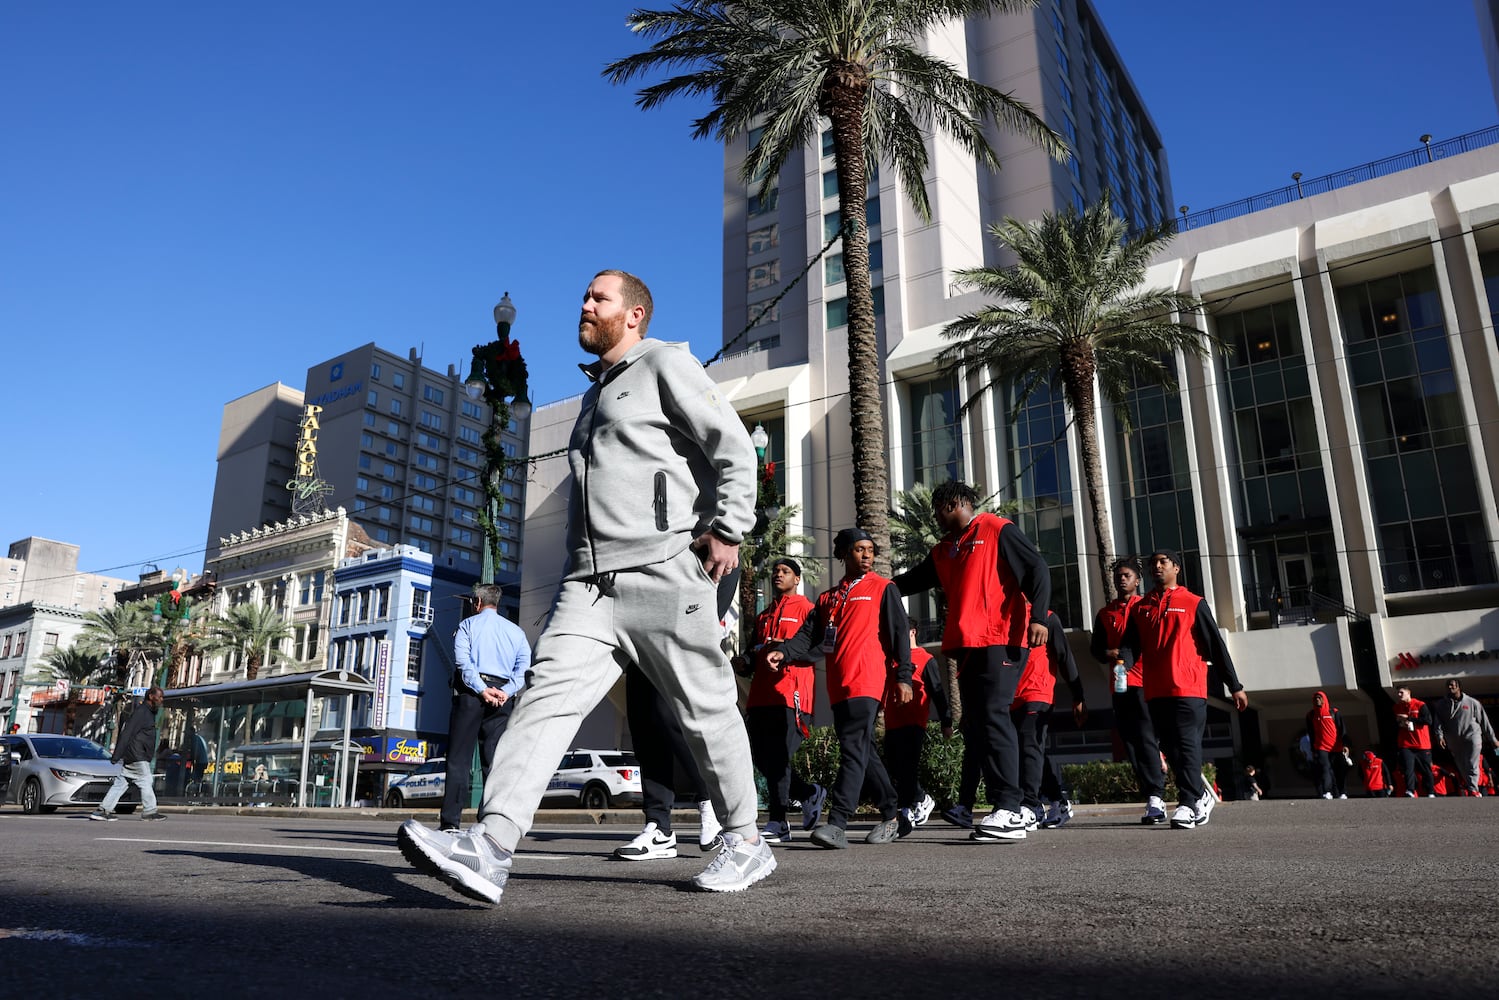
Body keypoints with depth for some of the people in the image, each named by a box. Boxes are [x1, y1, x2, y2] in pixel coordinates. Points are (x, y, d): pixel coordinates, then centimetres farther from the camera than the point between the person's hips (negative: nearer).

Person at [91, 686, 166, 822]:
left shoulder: (149, 713, 19)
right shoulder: (141, 711, -12)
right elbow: (126, 733, -18)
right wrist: (116, 755, -22)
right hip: (137, 756, -9)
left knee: (121, 782, 8)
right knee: (145, 781, -4)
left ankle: (103, 810, 9)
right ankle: (149, 811, 2)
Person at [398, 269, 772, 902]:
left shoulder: (665, 364, 5)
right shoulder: (594, 394, 30)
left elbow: (735, 447, -3)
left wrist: (727, 530, -12)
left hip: (663, 571, -7)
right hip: (590, 582, 7)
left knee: (706, 710, 1)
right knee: (548, 694, -11)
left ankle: (746, 844, 16)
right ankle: (489, 849, -21)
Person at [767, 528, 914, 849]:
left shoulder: (883, 589, 6)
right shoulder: (829, 597, 20)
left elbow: (899, 633, 0)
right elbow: (810, 635, 12)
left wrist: (903, 676, -8)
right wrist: (784, 652, -6)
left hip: (866, 683, -6)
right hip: (838, 686, 6)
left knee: (854, 749, -14)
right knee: (864, 752, 11)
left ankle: (837, 824, -19)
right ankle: (890, 817, 23)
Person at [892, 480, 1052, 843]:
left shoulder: (997, 530, 0)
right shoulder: (944, 549, 22)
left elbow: (1037, 571, -6)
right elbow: (914, 580, 28)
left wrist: (1038, 617, -17)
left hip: (1000, 641, -8)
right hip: (966, 646, 8)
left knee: (993, 718, -14)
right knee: (974, 727, 3)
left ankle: (1010, 813, -13)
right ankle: (1003, 810, 7)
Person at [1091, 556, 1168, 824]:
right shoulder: (1105, 613, 19)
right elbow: (1095, 647, 17)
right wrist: (1109, 654, -5)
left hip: (1145, 683, -5)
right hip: (1119, 685, 5)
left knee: (1147, 739, -14)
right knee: (1130, 743, 4)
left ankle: (1156, 799, -17)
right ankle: (1151, 799, 10)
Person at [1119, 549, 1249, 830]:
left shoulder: (1193, 604, 5)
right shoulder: (1140, 608, 16)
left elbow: (1216, 645, 4)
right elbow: (1130, 645, 8)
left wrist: (1235, 686, 4)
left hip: (1188, 690, -4)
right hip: (1155, 692, 4)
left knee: (1187, 747, -9)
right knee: (1172, 750, 9)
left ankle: (1187, 804, -9)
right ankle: (1201, 795, 25)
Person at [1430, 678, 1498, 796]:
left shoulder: (1472, 702, 6)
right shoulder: (1441, 704, 11)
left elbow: (1484, 721, 9)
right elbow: (1438, 721, 3)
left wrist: (1493, 739, 10)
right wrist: (1440, 736, -12)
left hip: (1472, 738, -3)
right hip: (1454, 742, 3)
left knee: (1472, 766, -13)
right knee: (1462, 768, 5)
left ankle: (1472, 790, -16)